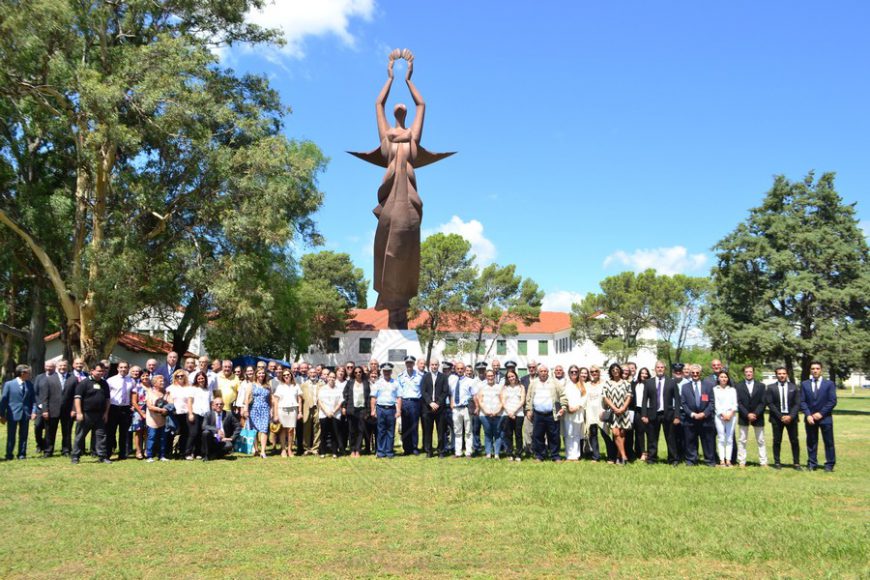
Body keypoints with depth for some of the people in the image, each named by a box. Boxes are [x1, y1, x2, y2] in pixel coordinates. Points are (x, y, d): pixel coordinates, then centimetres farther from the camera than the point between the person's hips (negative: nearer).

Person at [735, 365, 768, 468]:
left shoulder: (760, 386, 4)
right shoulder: (738, 386, 2)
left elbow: (762, 403, -1)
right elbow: (738, 402, -4)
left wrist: (755, 414, -14)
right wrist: (747, 414, -14)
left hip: (757, 417, 1)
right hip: (743, 417, -1)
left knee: (760, 440, 5)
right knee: (742, 440, 2)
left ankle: (763, 462, 9)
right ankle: (741, 462, 6)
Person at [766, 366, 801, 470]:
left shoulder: (793, 387, 6)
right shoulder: (771, 387, 3)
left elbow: (797, 403, 2)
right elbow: (770, 404, -2)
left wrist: (791, 416, -11)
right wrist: (780, 416, -11)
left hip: (791, 417, 1)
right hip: (777, 418, -1)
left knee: (794, 441, 1)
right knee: (777, 441, 2)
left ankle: (796, 463, 7)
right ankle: (777, 462, 9)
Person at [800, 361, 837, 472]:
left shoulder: (829, 384, 1)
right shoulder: (804, 384, 7)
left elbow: (832, 401, -4)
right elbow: (802, 401, 3)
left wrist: (821, 413, -11)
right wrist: (808, 415, -9)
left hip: (825, 418, -2)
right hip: (810, 418, 2)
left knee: (829, 442, 2)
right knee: (811, 442, 5)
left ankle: (830, 464, 9)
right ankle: (812, 464, 12)